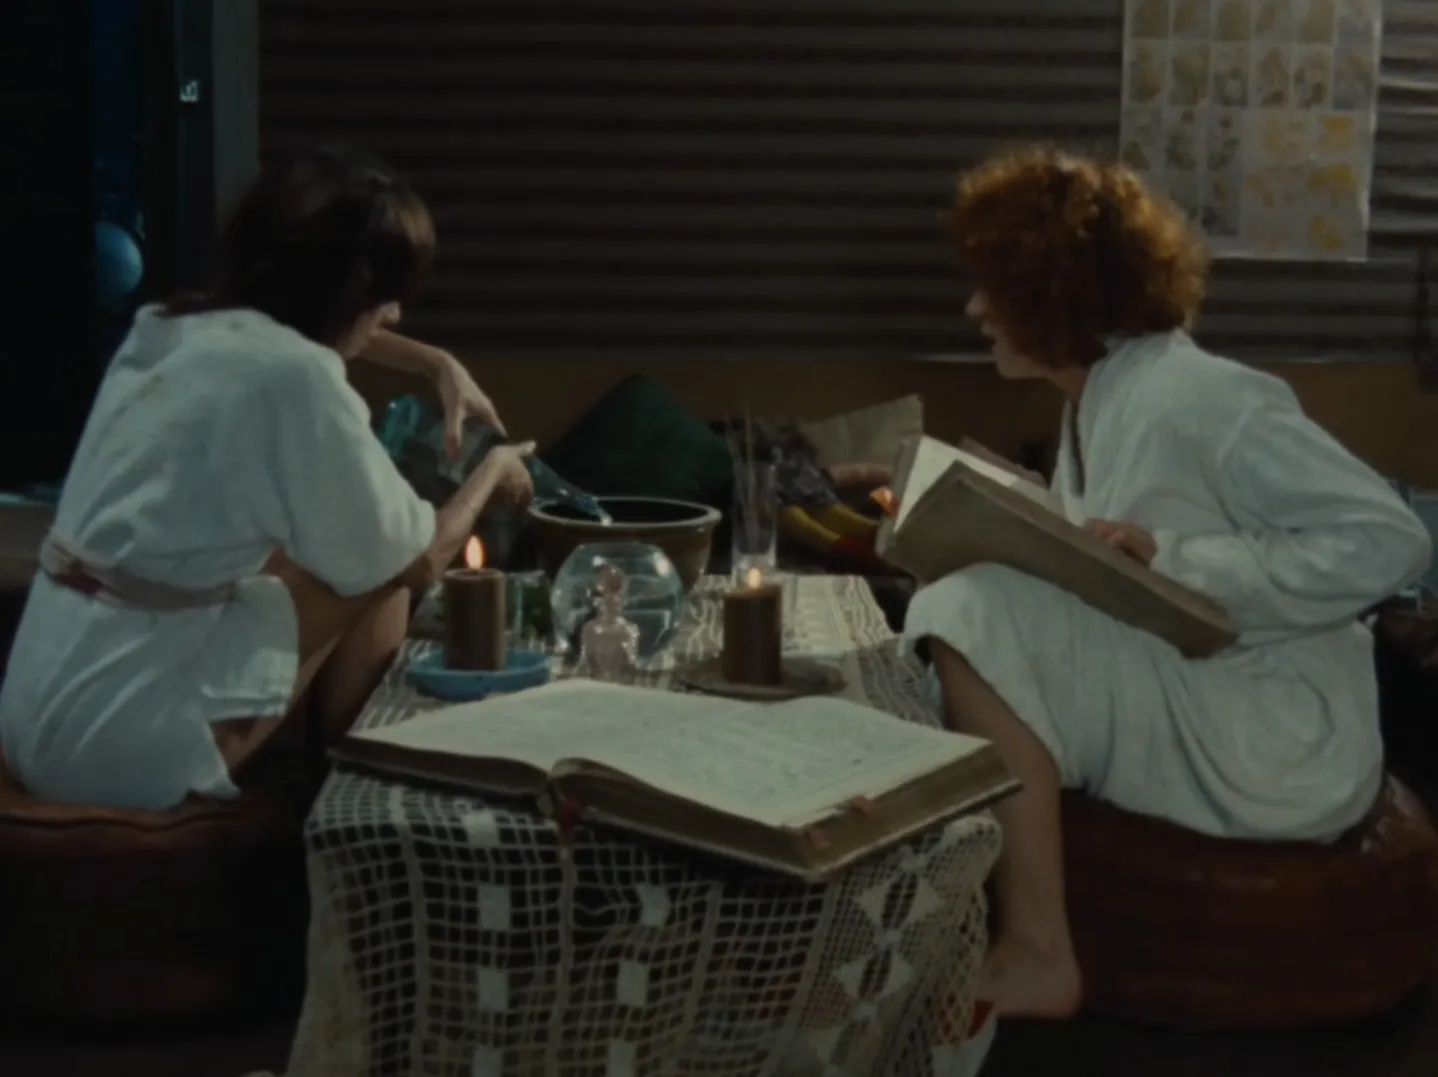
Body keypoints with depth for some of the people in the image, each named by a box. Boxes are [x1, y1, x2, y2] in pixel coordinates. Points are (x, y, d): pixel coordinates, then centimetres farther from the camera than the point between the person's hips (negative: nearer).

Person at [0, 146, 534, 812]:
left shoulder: (167, 329, 9)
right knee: (379, 565, 3)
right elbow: (416, 562, -4)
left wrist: (441, 365, 28)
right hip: (123, 745, -9)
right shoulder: (293, 375, -17)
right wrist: (494, 471, 13)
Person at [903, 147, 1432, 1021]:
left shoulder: (1193, 397, -18)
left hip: (1278, 746, -9)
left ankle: (1037, 958, -14)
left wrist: (1171, 557, -25)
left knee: (977, 623, -21)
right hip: (1181, 714, 9)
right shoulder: (1100, 400, 9)